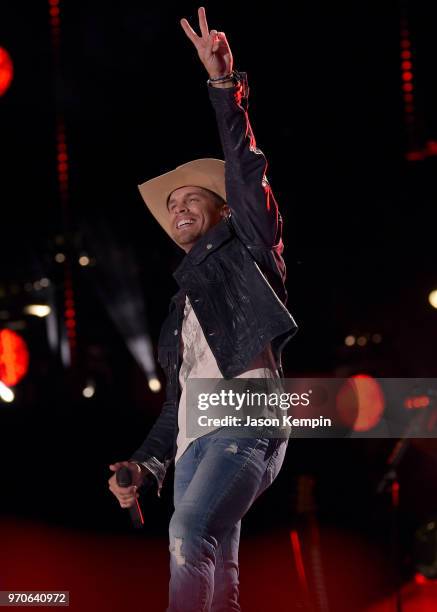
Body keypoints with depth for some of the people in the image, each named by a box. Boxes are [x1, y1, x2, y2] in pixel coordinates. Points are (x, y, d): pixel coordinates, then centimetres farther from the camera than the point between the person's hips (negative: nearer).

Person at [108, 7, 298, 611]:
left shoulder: (245, 254, 14)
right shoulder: (184, 302, 31)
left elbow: (244, 167, -1)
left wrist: (223, 82, -11)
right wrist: (145, 463, 17)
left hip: (247, 419, -7)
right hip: (195, 438, 7)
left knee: (189, 530, -29)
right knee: (214, 562, -4)